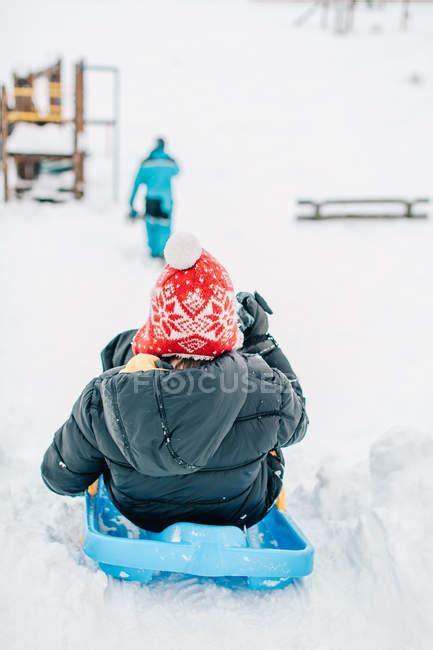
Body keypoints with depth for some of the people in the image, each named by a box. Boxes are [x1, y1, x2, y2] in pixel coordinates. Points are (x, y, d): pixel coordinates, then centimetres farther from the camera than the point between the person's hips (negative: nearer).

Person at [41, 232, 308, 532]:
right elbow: (297, 420, -10)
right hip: (243, 515, 0)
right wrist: (261, 340, -3)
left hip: (136, 513, 1)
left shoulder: (105, 397, -35)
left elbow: (60, 477, -16)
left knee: (124, 345, 13)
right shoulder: (267, 389, -37)